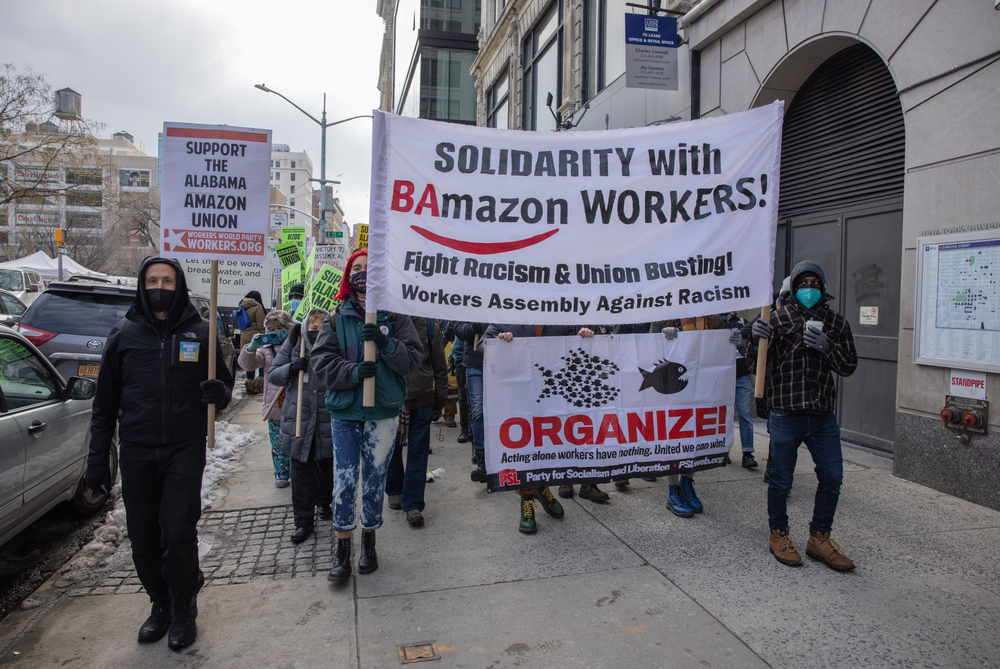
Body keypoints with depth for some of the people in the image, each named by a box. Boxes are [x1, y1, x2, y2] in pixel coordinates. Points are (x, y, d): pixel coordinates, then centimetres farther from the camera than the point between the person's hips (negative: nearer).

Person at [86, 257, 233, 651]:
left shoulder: (200, 332, 1)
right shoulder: (124, 334, 4)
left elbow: (224, 383, 8)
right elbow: (105, 400, 8)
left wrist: (219, 391, -18)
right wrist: (98, 457, 5)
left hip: (185, 450, -2)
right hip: (136, 453, 2)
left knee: (179, 533, -6)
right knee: (143, 540, 9)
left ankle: (183, 610, 16)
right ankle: (160, 605, 31)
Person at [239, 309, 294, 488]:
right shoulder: (266, 350, 8)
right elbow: (247, 364, -1)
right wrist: (251, 348, -20)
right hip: (274, 406, 2)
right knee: (277, 444, 8)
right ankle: (281, 475, 21)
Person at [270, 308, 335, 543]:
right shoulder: (293, 343, 3)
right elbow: (273, 375, 5)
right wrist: (292, 368, -13)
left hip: (327, 416, -1)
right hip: (298, 416, 1)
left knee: (325, 464, 15)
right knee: (301, 469, 4)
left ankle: (323, 501, 41)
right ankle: (303, 521, 15)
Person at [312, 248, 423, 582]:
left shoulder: (395, 315, 1)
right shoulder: (337, 317, 4)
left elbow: (413, 358, -6)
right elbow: (321, 361, -3)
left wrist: (386, 344, -23)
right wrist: (354, 372, -19)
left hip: (384, 411, 0)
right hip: (344, 410, 0)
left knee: (375, 479, 11)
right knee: (344, 479, 0)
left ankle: (369, 542, 30)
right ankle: (342, 551, 15)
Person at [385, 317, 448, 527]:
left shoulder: (429, 326, -1)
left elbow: (439, 365, 7)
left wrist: (441, 396, 8)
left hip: (421, 400, 0)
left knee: (418, 451, 0)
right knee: (391, 448, 14)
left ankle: (413, 504, 8)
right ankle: (394, 491, 36)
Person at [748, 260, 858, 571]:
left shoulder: (836, 322, 9)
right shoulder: (779, 317, 0)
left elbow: (849, 367, 6)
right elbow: (756, 363, -1)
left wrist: (827, 347, -13)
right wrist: (757, 339, -22)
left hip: (823, 414, 4)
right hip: (786, 413, -3)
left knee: (832, 477, 7)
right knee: (781, 479, 6)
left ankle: (819, 539, 24)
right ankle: (778, 535, 24)